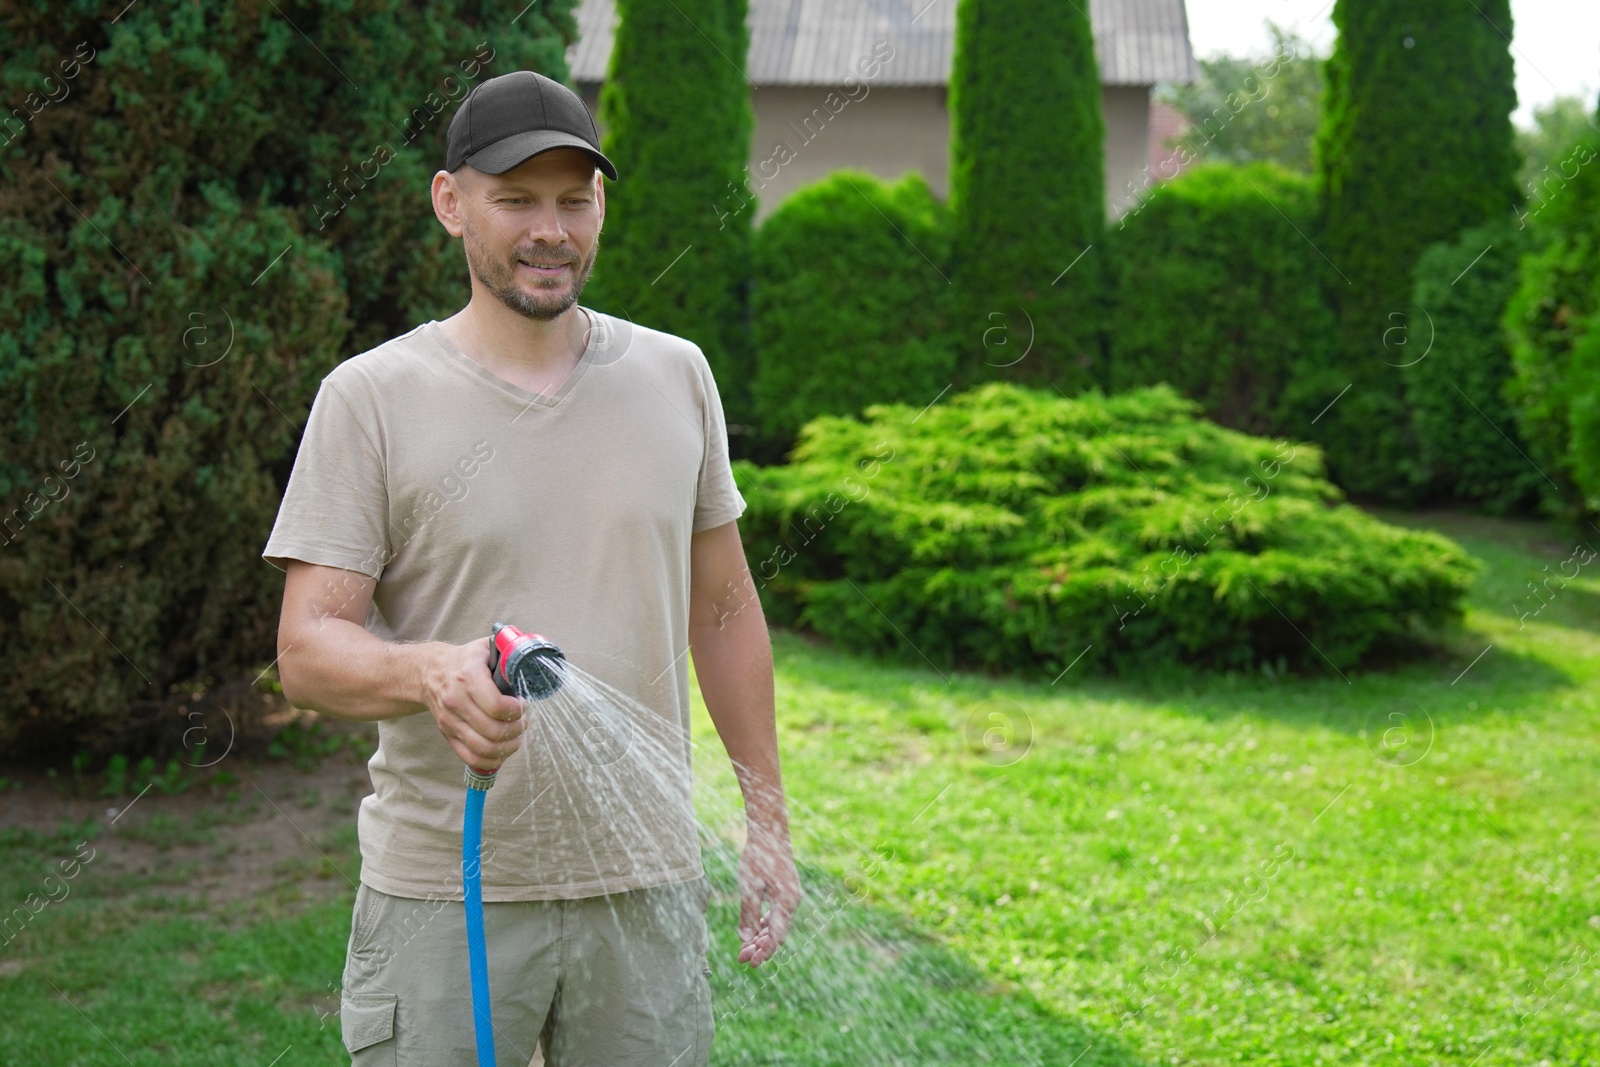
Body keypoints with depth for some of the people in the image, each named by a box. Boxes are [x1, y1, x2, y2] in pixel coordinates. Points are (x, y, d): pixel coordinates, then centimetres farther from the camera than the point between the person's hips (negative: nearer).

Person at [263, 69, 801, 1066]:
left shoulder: (676, 376, 7)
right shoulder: (370, 397, -4)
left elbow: (724, 609, 13)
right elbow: (308, 648, -8)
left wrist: (769, 819, 12)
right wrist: (432, 673, -29)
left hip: (647, 879, 3)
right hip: (442, 893, -3)